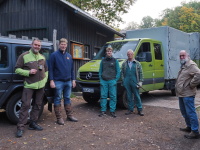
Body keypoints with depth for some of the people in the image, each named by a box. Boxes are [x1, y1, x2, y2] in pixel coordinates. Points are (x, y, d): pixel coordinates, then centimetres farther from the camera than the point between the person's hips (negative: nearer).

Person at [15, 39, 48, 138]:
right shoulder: (24, 56, -1)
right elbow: (17, 69, -3)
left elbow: (46, 70, 23)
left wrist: (45, 80, 8)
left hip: (40, 86, 5)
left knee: (37, 105, 9)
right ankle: (20, 127, -3)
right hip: (29, 85, -5)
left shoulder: (42, 57, 14)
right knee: (25, 105, -9)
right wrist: (28, 72, -17)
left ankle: (33, 123, 22)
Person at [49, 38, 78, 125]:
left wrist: (73, 80, 11)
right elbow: (51, 69, -7)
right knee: (58, 100, 2)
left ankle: (69, 115, 21)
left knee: (67, 98, 12)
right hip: (58, 82, -5)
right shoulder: (54, 55, -4)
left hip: (68, 82, 5)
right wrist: (51, 80, -13)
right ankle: (59, 118, 9)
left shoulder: (69, 56, 12)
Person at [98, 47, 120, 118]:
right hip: (103, 81, 2)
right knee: (103, 96, 2)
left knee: (113, 96, -1)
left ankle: (112, 111, 7)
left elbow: (118, 71, 6)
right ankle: (103, 111, 10)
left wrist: (116, 80, -4)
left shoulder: (115, 61, 7)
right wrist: (100, 79, 4)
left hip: (112, 81, -2)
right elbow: (100, 71, 16)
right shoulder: (103, 61, 13)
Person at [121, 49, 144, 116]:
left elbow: (141, 73, 6)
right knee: (129, 96, 7)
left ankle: (140, 110, 10)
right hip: (127, 82, 2)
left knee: (137, 96, 2)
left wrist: (140, 81, -3)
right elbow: (122, 73, 12)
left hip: (134, 82, -2)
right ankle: (130, 109, 17)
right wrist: (123, 81, 2)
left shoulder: (137, 63, 8)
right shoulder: (124, 63, 12)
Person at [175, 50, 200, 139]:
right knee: (184, 111, 19)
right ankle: (189, 127, 32)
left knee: (190, 112, -6)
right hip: (181, 94, 10)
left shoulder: (191, 65, -13)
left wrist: (191, 85, -20)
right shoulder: (183, 65, 18)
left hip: (187, 94, -10)